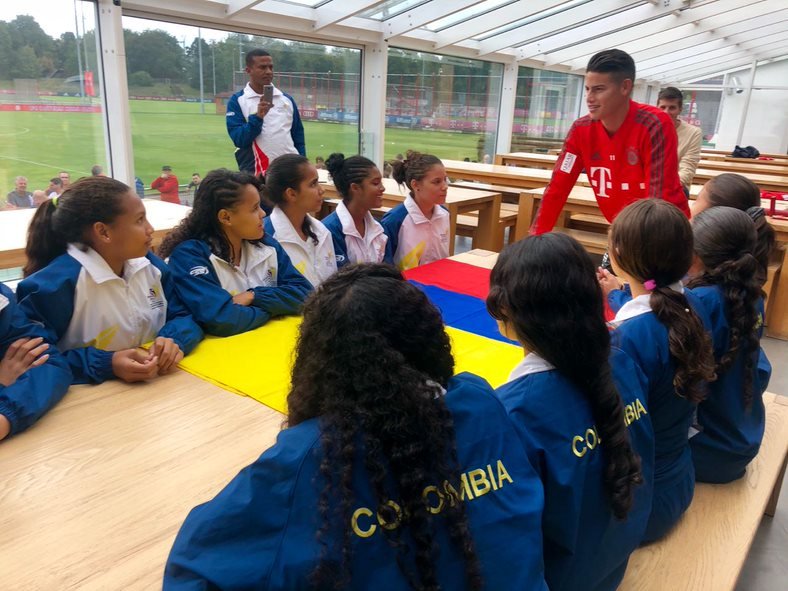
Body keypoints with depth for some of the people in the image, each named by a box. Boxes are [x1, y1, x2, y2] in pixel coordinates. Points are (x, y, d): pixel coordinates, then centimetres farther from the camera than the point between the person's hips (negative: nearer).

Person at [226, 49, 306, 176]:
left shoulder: (287, 99, 11)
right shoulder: (237, 101, -1)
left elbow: (298, 137, 15)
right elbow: (238, 139, -10)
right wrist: (257, 117, -21)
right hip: (256, 174, -3)